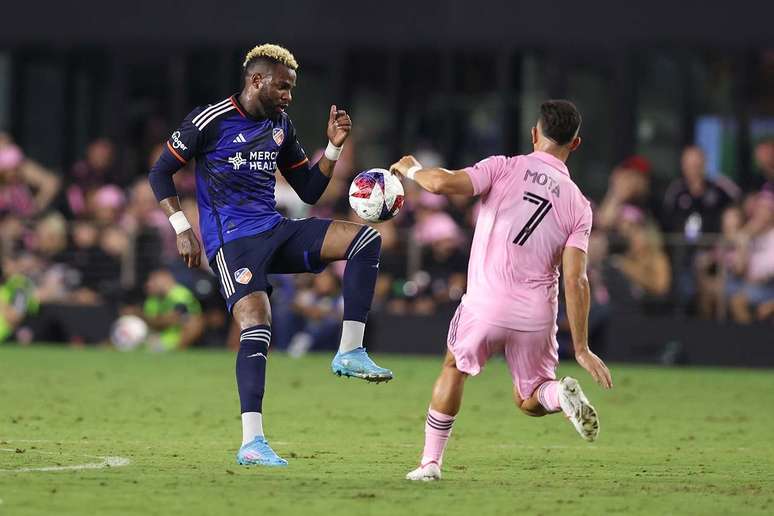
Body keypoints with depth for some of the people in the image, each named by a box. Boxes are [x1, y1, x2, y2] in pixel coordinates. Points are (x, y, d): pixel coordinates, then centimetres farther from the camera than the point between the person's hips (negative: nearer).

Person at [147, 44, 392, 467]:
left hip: (275, 232, 6)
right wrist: (182, 229, -9)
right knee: (257, 328, -24)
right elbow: (160, 173, 0)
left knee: (366, 239, -10)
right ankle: (251, 443, -24)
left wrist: (333, 147, 5)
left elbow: (309, 192, 18)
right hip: (232, 241, -6)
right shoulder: (209, 120, -5)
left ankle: (349, 352, -12)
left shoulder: (281, 127, 14)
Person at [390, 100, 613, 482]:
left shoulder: (503, 168, -3)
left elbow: (444, 183, -16)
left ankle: (431, 461, 23)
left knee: (454, 368, 26)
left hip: (485, 304, -2)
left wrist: (412, 169, 6)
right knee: (529, 401, 19)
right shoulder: (578, 204, 3)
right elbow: (575, 281, -3)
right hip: (536, 316, 2)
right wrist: (581, 348, -2)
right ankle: (561, 394, -17)